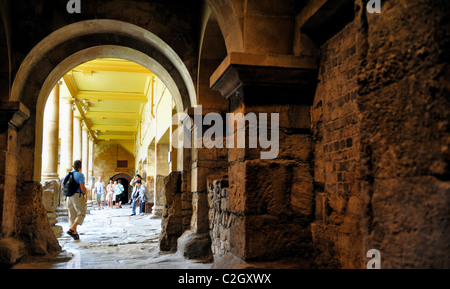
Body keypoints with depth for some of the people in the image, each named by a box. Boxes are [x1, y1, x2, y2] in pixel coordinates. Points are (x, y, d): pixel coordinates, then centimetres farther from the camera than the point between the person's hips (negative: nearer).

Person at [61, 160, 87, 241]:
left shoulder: (67, 175, 9)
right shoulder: (80, 175, -11)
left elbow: (62, 187, 13)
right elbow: (82, 188, -19)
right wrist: (84, 191, 3)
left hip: (69, 197, 6)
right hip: (78, 197, -6)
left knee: (72, 215, 10)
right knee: (81, 214, 3)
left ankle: (75, 233, 9)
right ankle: (71, 229, -12)